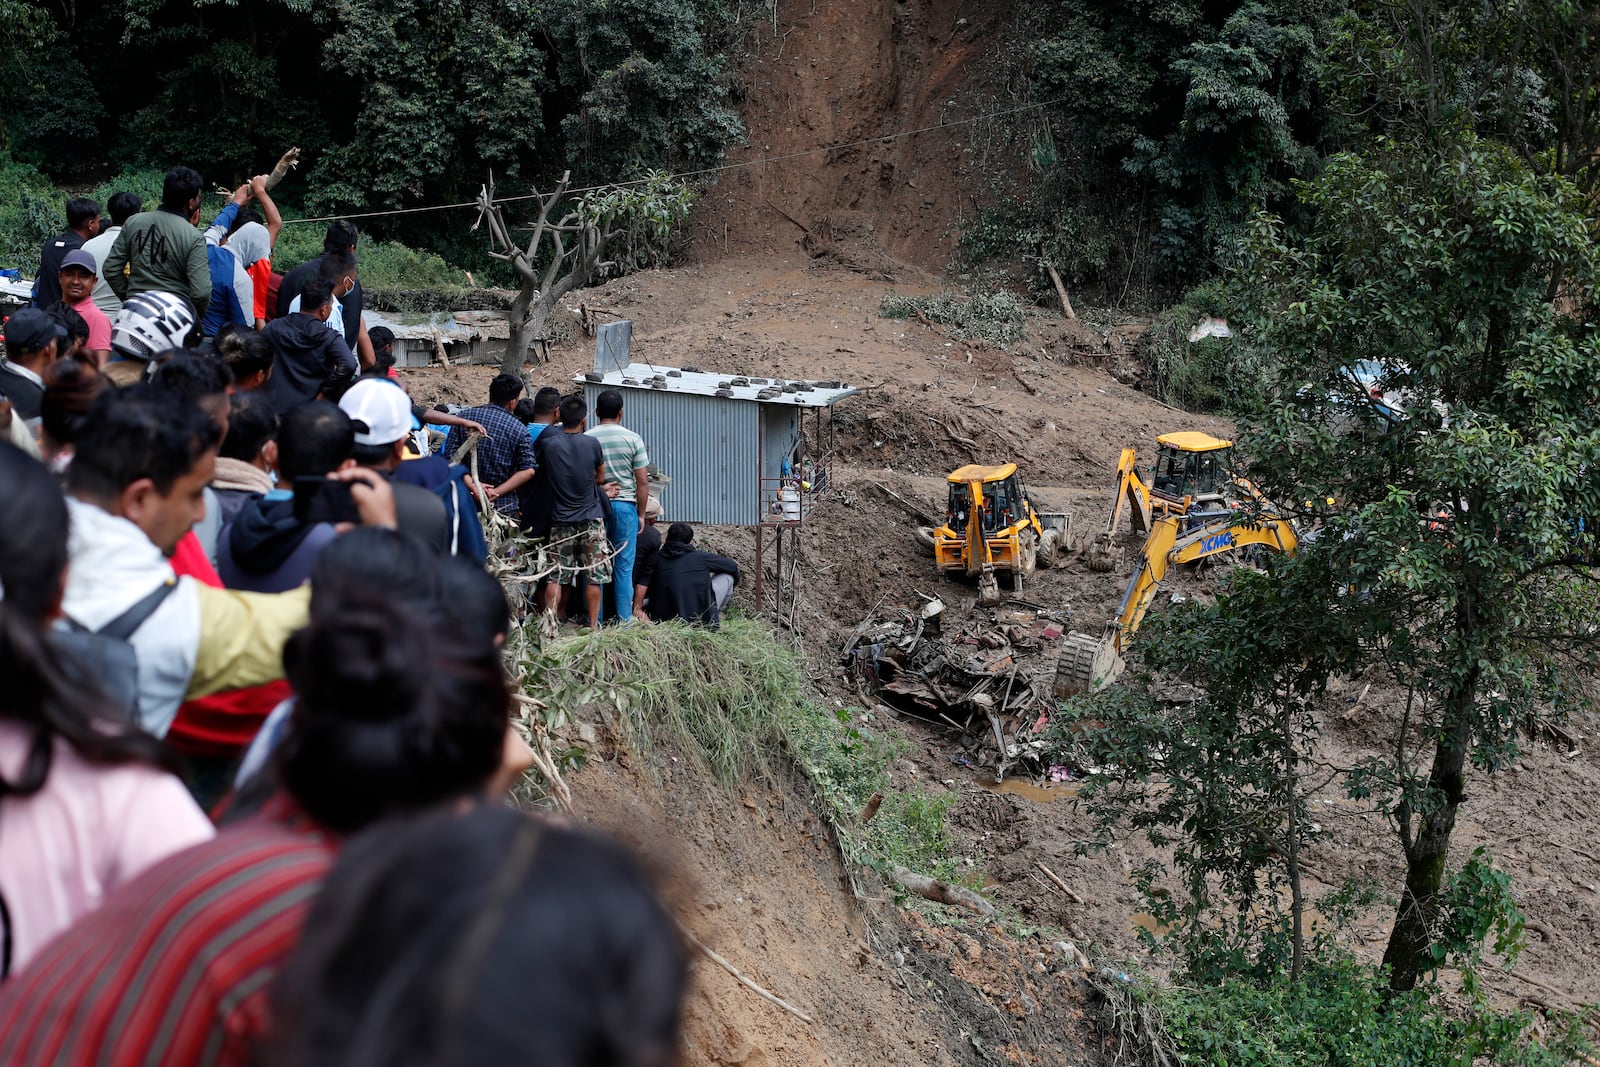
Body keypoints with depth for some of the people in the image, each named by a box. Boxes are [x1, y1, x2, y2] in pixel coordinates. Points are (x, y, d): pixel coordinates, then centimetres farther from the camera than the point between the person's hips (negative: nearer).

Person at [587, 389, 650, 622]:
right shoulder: (633, 439, -3)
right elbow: (642, 481, -2)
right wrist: (641, 514, 7)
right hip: (625, 505, -1)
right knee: (624, 566, 4)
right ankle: (624, 619, 5)